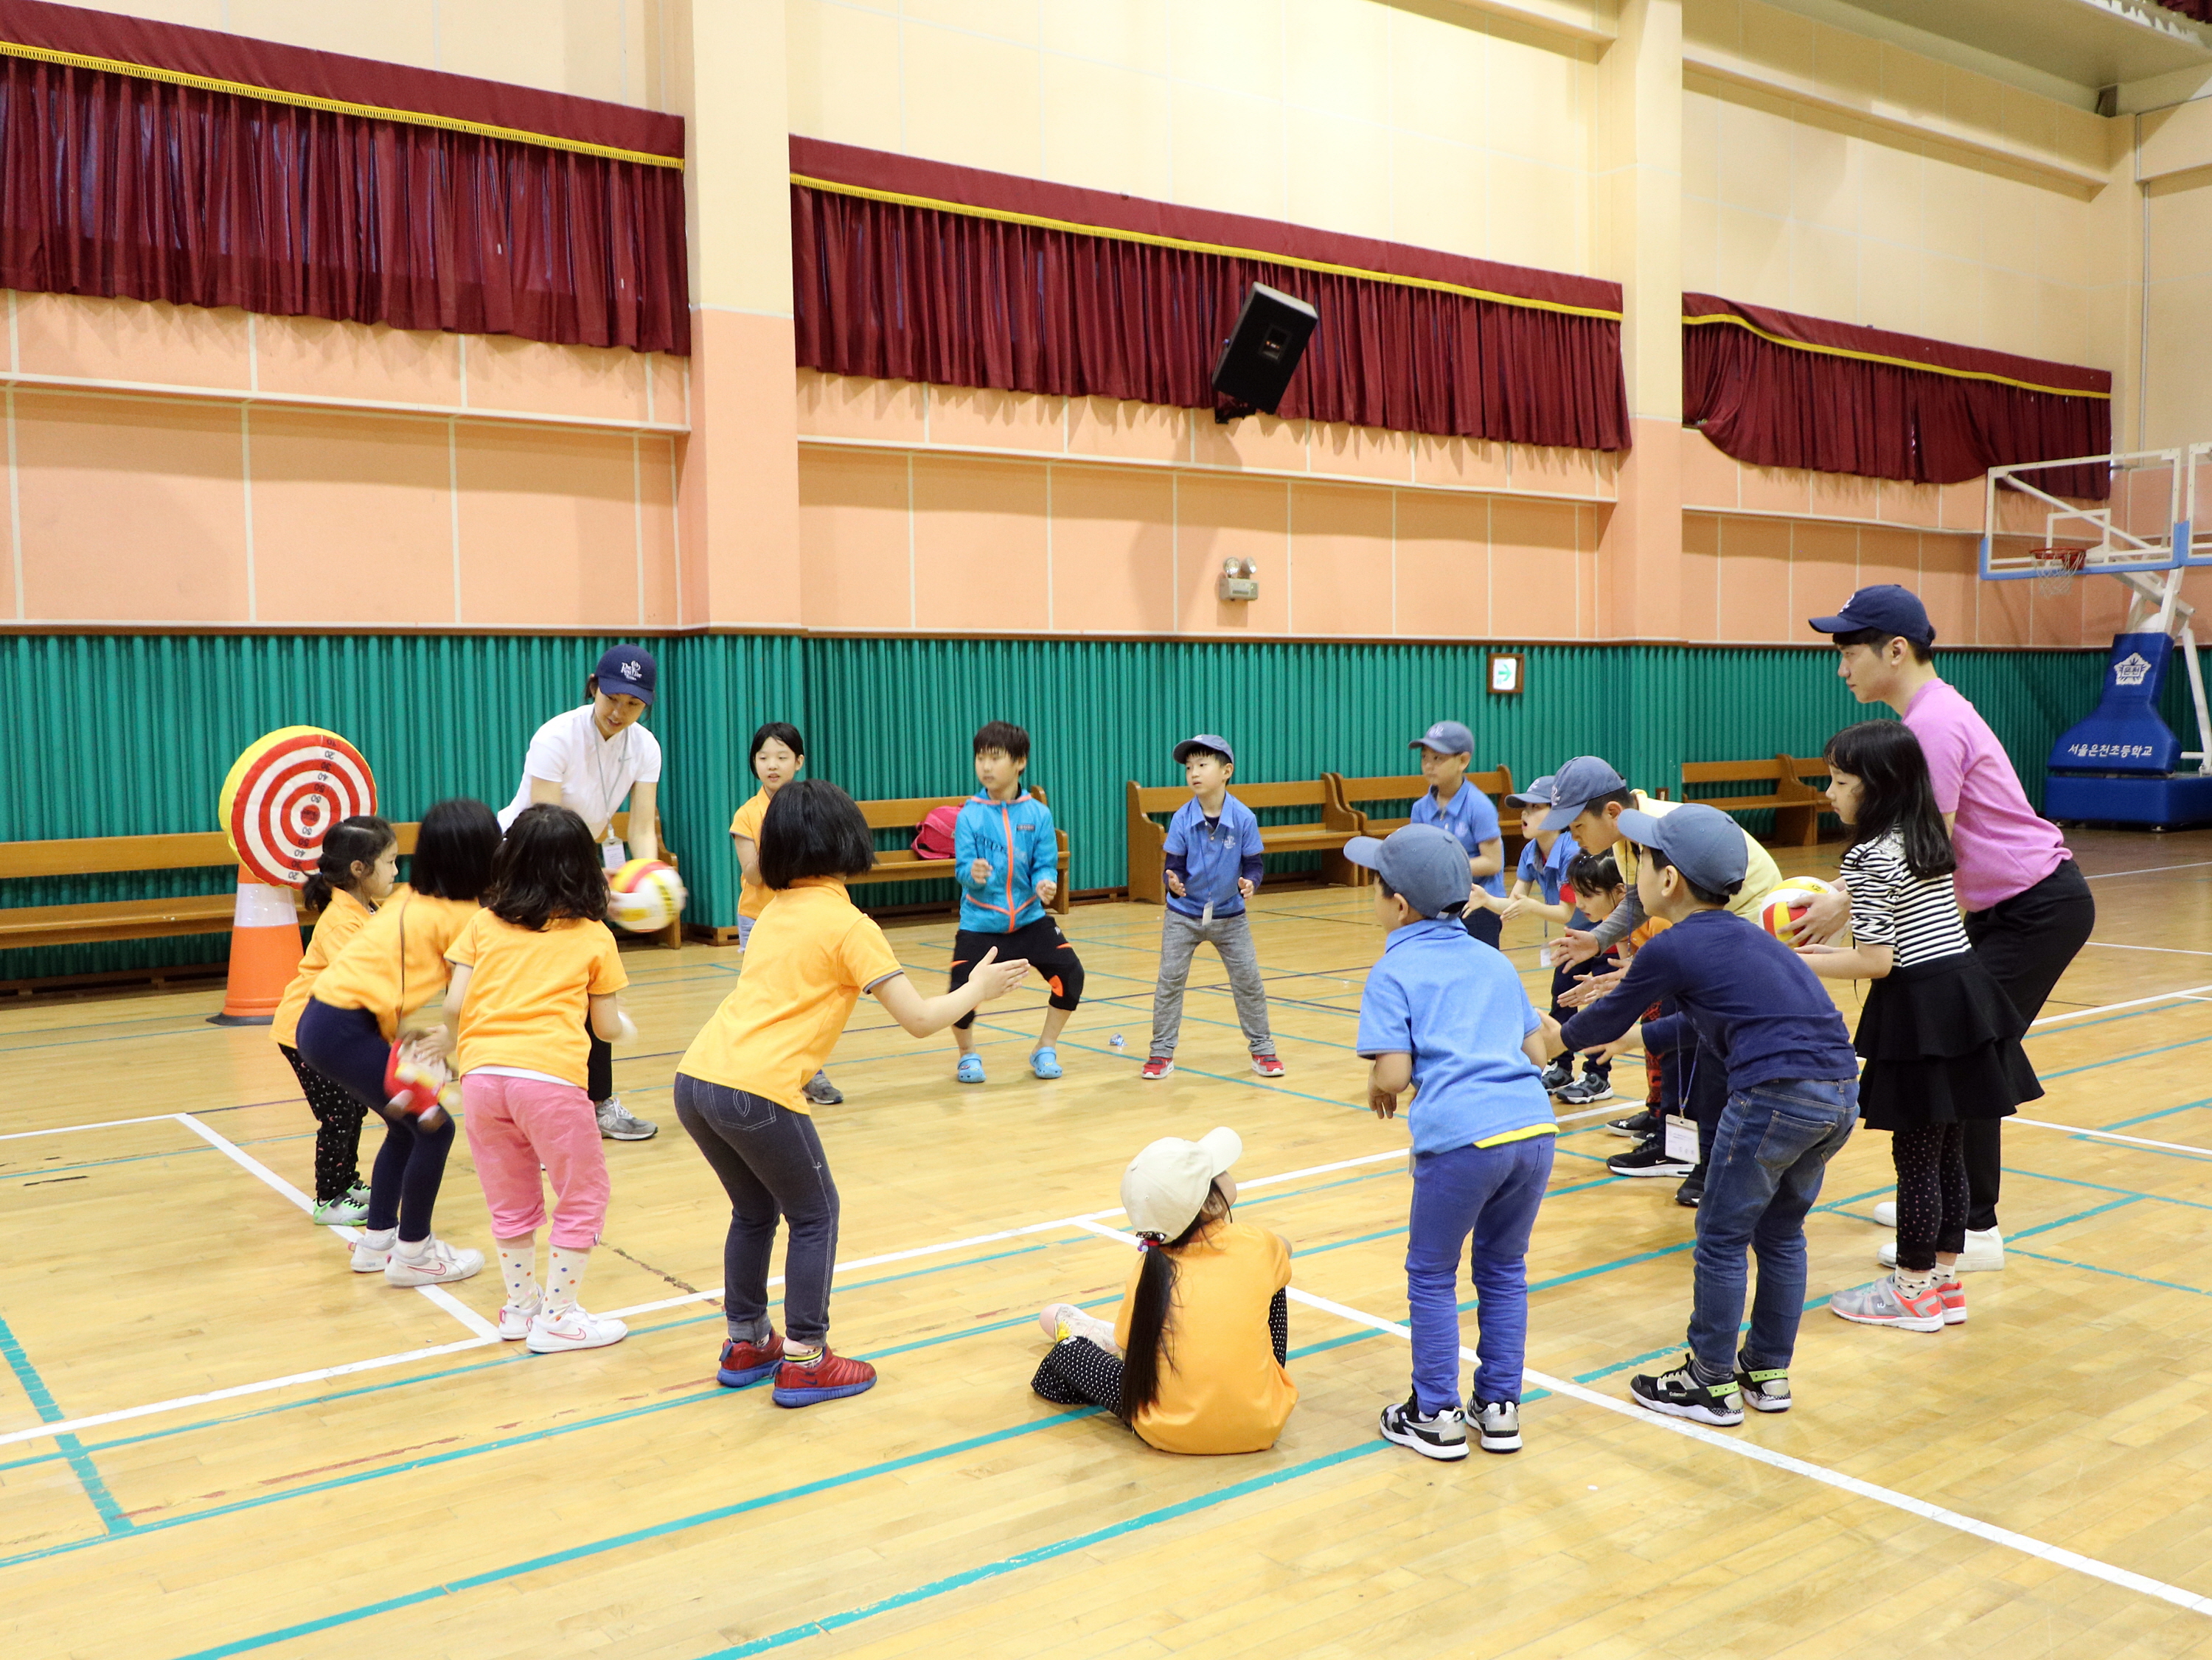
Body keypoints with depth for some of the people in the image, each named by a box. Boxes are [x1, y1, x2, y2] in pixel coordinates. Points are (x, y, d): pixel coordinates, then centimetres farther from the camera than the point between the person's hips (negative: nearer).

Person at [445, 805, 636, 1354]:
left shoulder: (483, 924, 13)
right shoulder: (594, 937, 9)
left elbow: (454, 1005, 7)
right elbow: (607, 1027, 9)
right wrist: (626, 1026, 32)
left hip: (482, 1074, 4)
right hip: (550, 1076, -4)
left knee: (510, 1200, 21)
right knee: (582, 1196, 13)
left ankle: (519, 1306, 32)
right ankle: (557, 1317, 15)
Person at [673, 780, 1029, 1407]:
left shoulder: (774, 912, 18)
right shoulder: (848, 925, -2)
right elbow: (920, 1019, -3)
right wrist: (977, 989, 13)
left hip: (695, 1079, 7)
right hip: (758, 1091, -7)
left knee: (754, 1210, 25)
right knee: (814, 1215, 12)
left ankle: (746, 1344, 35)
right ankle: (803, 1362, 14)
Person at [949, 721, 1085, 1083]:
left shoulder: (1038, 814, -6)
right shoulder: (970, 815, -10)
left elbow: (1045, 864, -6)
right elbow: (962, 867, -14)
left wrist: (1045, 883, -27)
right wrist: (973, 873, -37)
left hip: (1029, 918, 2)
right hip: (980, 922, -1)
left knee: (1070, 973, -11)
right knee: (961, 991, -13)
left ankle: (1045, 1049, 15)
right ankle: (968, 1054, 22)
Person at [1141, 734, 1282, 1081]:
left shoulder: (1243, 818, -14)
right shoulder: (1182, 819, -13)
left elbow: (1253, 864, -8)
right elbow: (1174, 866, -10)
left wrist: (1250, 883, -29)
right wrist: (1174, 883, -32)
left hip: (1230, 916, 0)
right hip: (1183, 915, 0)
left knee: (1249, 982, 4)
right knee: (1169, 981, 1)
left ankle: (1262, 1049, 19)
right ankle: (1161, 1052, 12)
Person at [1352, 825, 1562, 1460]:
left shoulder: (1393, 973, 3)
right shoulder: (1495, 963, 19)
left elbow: (1394, 1074, -5)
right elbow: (1538, 1051, 17)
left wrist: (1377, 1090, 15)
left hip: (1460, 1139, -5)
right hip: (1533, 1128, 5)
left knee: (1431, 1274, 15)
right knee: (1503, 1267, 23)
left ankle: (1436, 1416, 21)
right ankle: (1500, 1408, 29)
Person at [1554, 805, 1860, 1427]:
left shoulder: (1671, 949, -2)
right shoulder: (1742, 934, 21)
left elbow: (1609, 1020, 11)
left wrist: (1559, 1035, 30)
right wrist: (1640, 1032, 48)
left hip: (1776, 1095, -8)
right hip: (1840, 1092, 8)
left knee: (1721, 1239, 7)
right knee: (1780, 1232, 21)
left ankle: (1713, 1386, 16)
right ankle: (1768, 1373, 32)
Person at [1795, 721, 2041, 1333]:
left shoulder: (1869, 857, -16)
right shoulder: (1930, 840, 11)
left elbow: (1877, 962, -18)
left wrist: (1795, 964, -9)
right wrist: (1832, 949, 20)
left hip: (1919, 1012, -9)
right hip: (1966, 992, 9)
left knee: (1915, 1156, 2)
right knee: (1948, 1148, 15)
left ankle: (1914, 1290, 13)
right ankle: (1945, 1281, 24)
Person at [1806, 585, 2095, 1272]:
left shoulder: (1935, 722, -22)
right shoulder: (1927, 712, 9)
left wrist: (1848, 907, -16)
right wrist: (1841, 894, 3)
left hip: (2040, 907, -10)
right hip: (2000, 907, 10)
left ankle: (1975, 1230, 0)